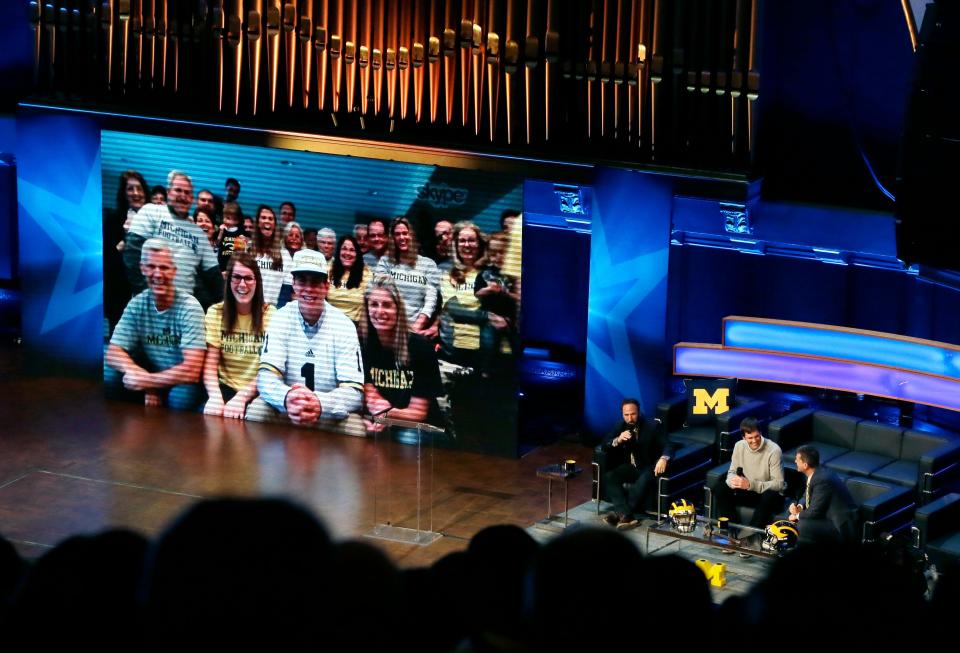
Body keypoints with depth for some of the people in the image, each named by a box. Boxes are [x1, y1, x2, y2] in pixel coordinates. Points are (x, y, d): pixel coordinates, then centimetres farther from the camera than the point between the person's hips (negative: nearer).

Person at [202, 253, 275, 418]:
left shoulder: (270, 315, 0)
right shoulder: (215, 312, 6)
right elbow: (210, 364, -2)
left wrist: (242, 397, -24)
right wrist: (215, 396, -23)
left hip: (258, 392, -1)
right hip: (226, 387, 1)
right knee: (211, 411, -31)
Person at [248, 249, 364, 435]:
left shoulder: (344, 326, -9)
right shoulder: (281, 318, -4)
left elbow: (354, 391, -17)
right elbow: (266, 376, -14)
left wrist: (321, 404, -41)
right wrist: (286, 397, -39)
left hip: (330, 415, -1)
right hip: (285, 409, 1)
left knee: (354, 426, -31)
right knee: (257, 410, -28)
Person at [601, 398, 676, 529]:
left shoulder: (651, 427, -7)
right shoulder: (620, 427, 3)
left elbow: (668, 445, -13)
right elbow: (605, 445, -3)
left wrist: (663, 458, -36)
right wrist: (618, 440, -24)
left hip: (648, 468, -4)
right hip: (630, 467, 4)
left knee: (645, 480, -38)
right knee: (608, 477, -25)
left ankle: (620, 513, -34)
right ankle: (626, 515, -38)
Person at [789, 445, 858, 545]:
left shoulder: (823, 479, -25)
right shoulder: (815, 473, 3)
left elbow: (815, 512, -22)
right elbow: (807, 496, 17)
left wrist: (797, 515, -6)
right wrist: (799, 506, -3)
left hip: (841, 526, -10)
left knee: (803, 526, -27)